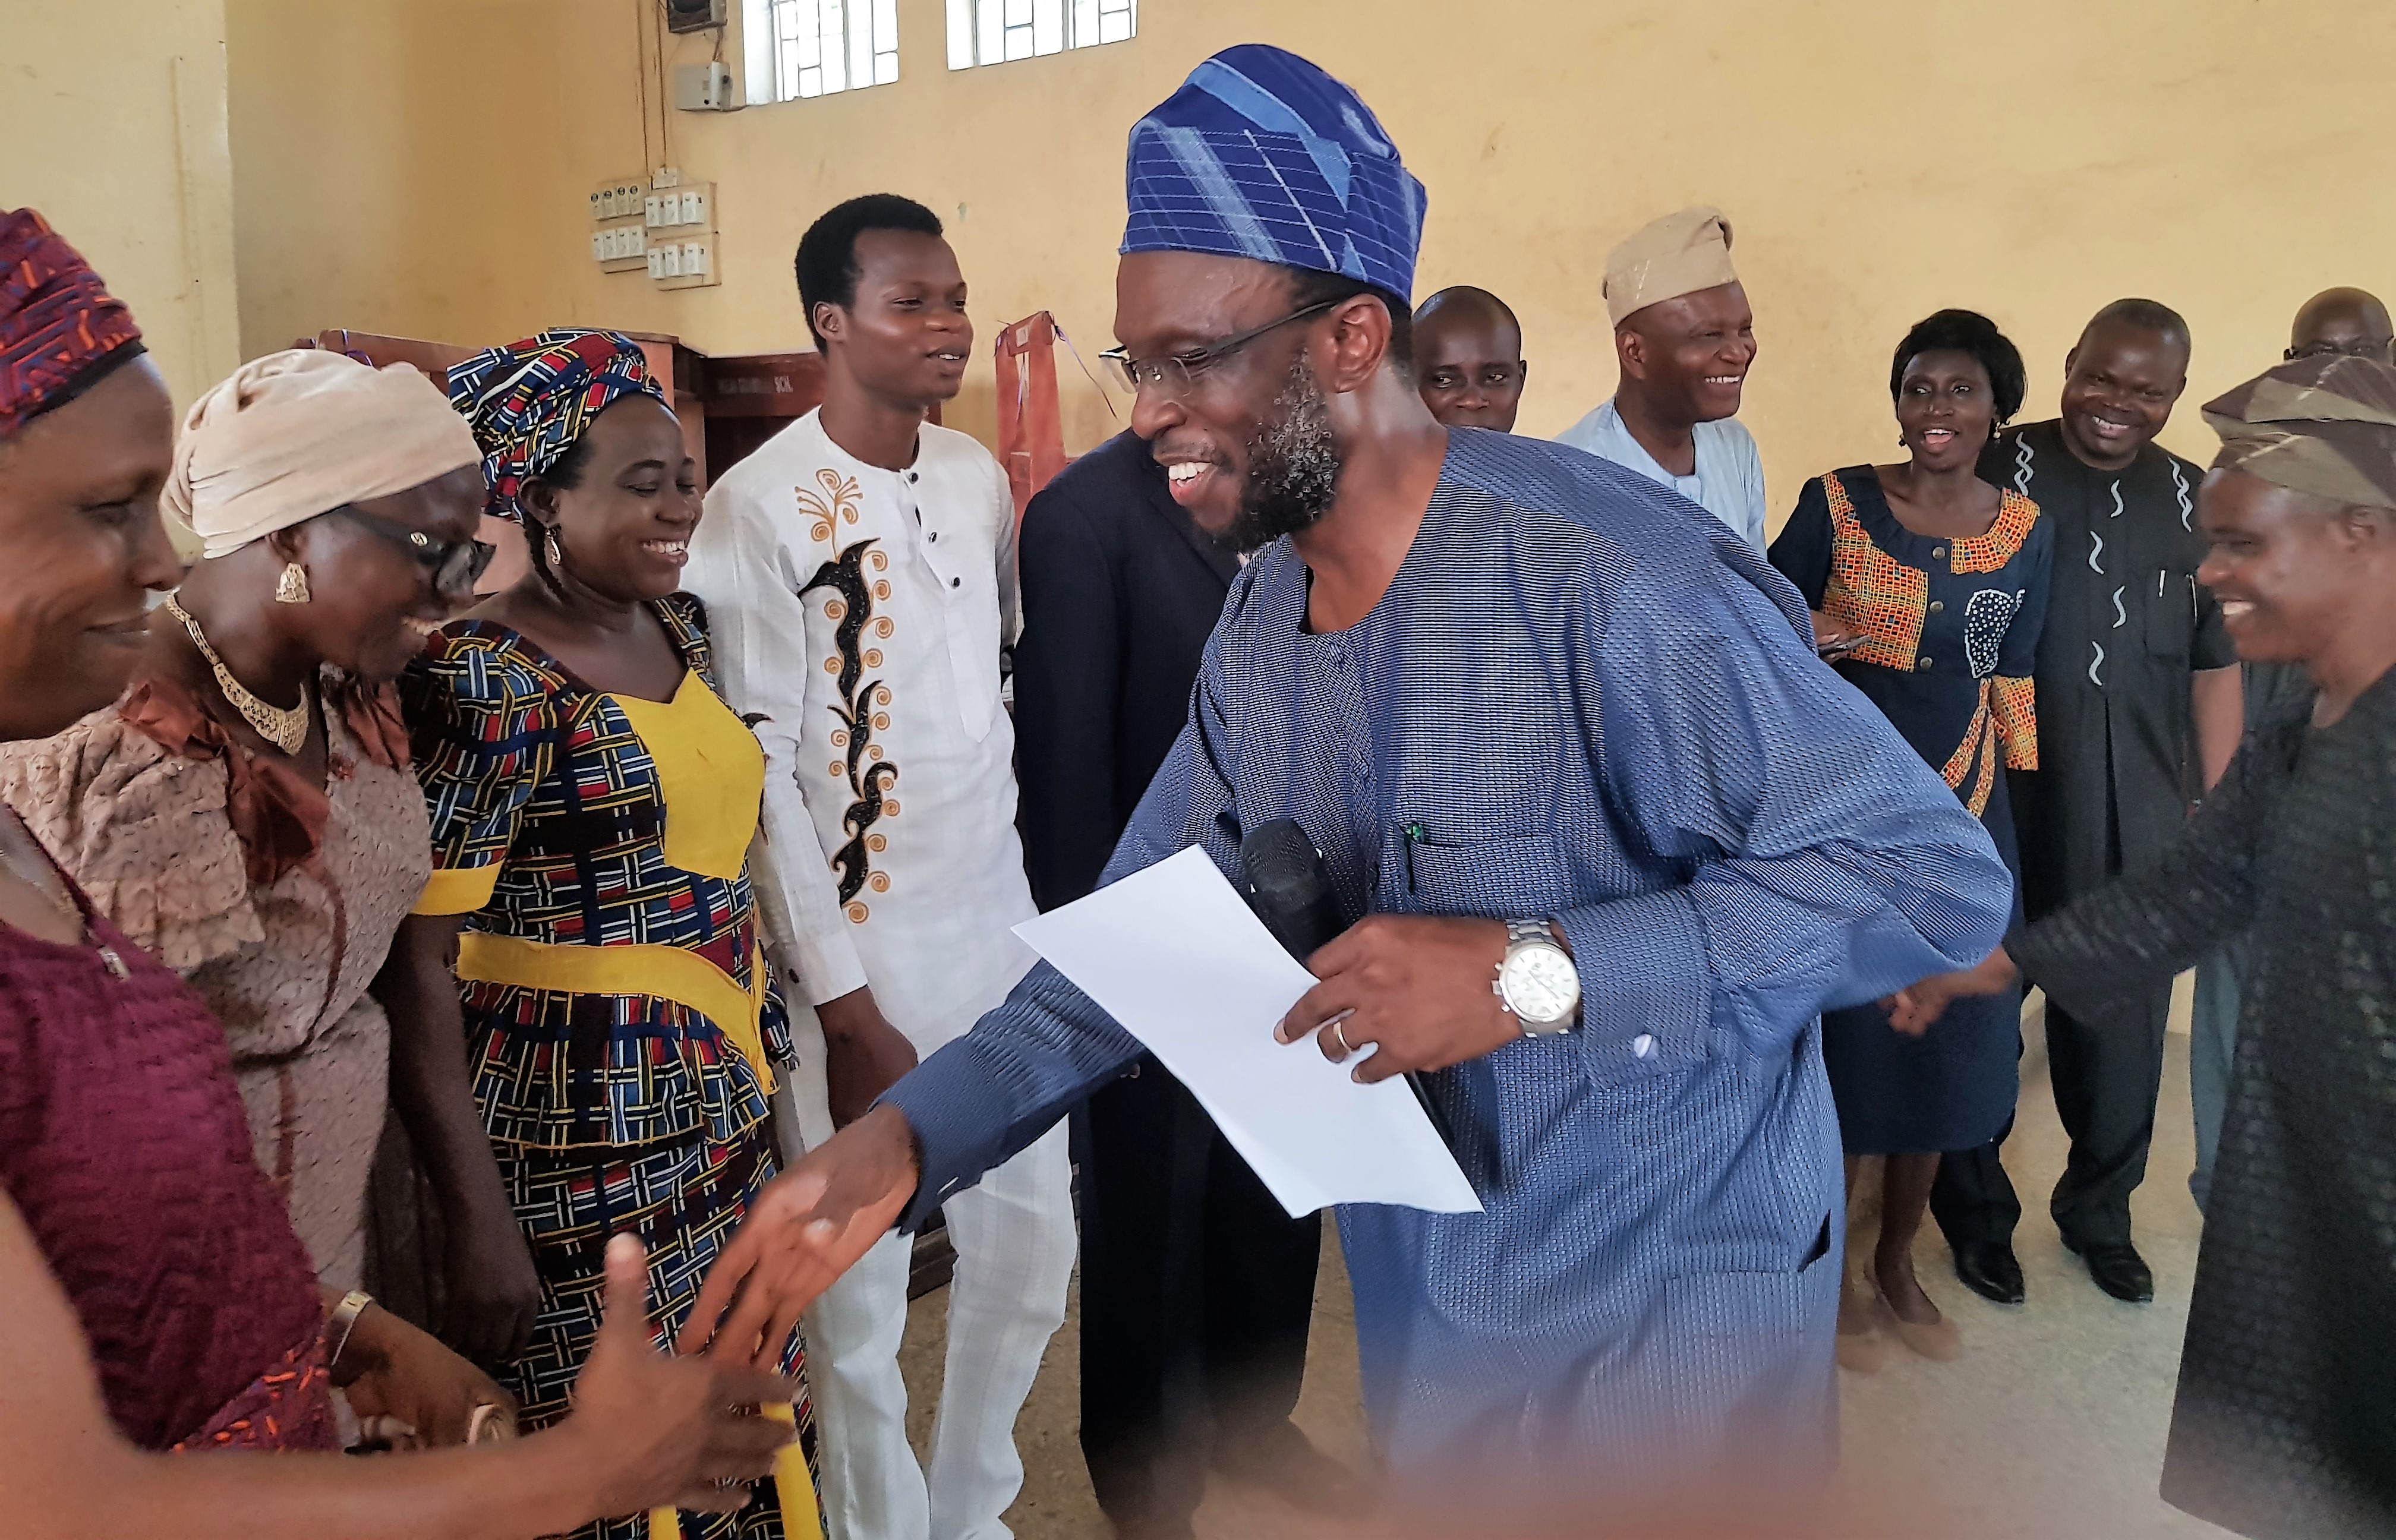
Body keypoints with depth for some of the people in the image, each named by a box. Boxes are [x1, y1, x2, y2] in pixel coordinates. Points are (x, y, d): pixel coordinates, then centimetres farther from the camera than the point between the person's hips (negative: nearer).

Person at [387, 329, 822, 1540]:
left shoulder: (680, 626, 5)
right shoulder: (486, 683, -18)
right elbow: (417, 961, -18)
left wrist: (759, 1052, 13)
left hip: (722, 1109, 7)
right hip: (582, 1138, -7)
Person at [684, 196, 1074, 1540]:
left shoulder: (977, 476, 6)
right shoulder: (759, 508, -12)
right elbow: (755, 774, -13)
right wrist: (845, 1011, -12)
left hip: (1000, 922, 6)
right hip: (861, 952, -6)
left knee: (1033, 1245, 15)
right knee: (864, 1285, 6)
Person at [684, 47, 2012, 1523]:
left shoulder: (1607, 576, -25)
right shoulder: (1259, 617, 0)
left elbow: (1942, 871, -24)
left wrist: (1538, 971, -31)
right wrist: (907, 1137, -10)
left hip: (1667, 1328, -6)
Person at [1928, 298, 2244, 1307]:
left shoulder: (2196, 501, 6)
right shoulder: (2000, 470, -7)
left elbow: (2214, 667, 11)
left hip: (2138, 811, 4)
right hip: (1999, 796, -3)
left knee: (2122, 1017, 14)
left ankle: (2100, 1213, 36)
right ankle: (1977, 1213, 30)